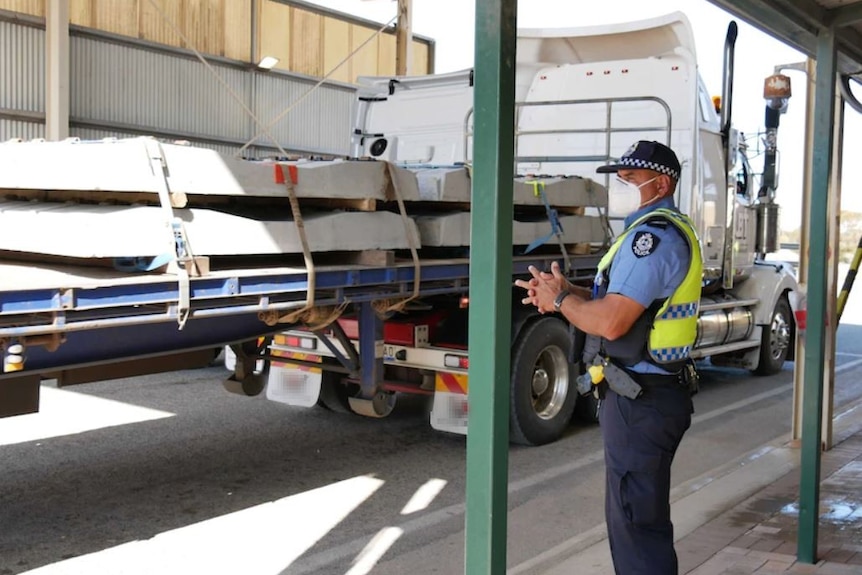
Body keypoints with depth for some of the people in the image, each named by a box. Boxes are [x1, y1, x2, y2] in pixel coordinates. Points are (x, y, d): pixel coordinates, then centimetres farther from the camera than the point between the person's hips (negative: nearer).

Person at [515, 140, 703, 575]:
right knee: (637, 513, 23)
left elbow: (610, 322, -27)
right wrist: (563, 291, 5)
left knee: (636, 520, -2)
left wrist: (560, 300, -10)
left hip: (640, 403, -11)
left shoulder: (653, 236, -20)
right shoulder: (667, 230, 17)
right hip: (650, 392, 11)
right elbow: (624, 299, 18)